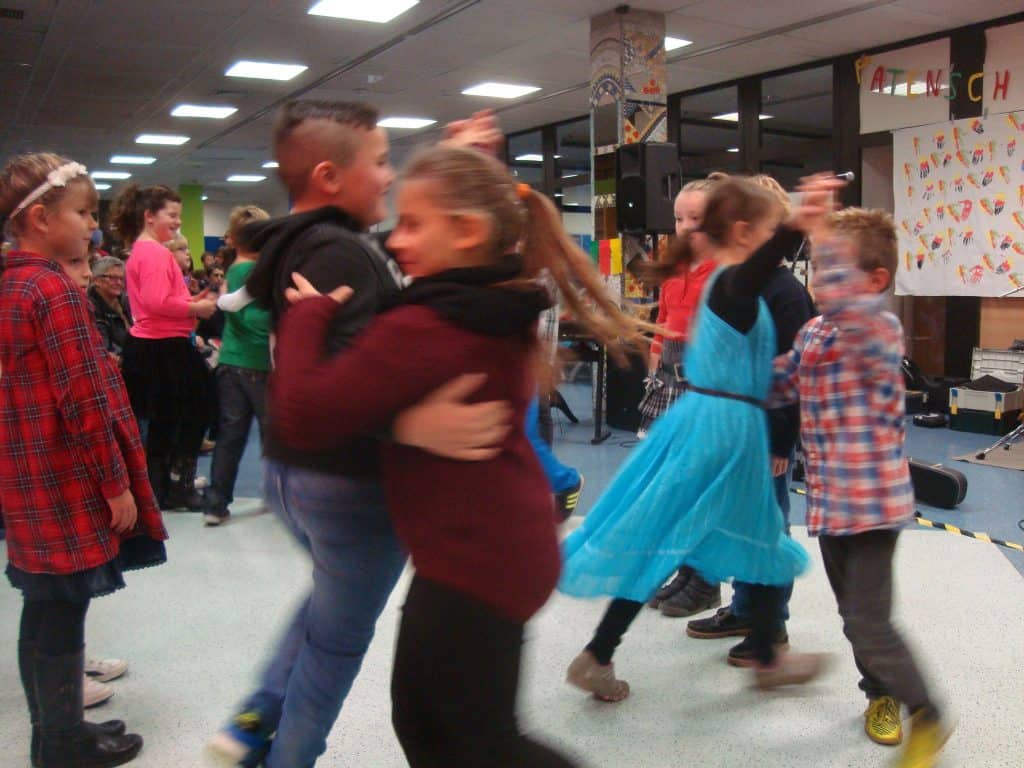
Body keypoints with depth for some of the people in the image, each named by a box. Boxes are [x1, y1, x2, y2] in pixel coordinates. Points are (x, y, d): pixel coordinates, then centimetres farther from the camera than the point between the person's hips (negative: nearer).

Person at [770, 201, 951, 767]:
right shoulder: (813, 333, 6)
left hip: (872, 502, -8)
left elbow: (851, 306, -41)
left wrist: (823, 235, -46)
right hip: (829, 499, 8)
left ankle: (927, 717, 17)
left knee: (869, 623, -5)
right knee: (853, 612, 21)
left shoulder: (881, 331, -18)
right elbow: (777, 386, 14)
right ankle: (882, 694, 43)